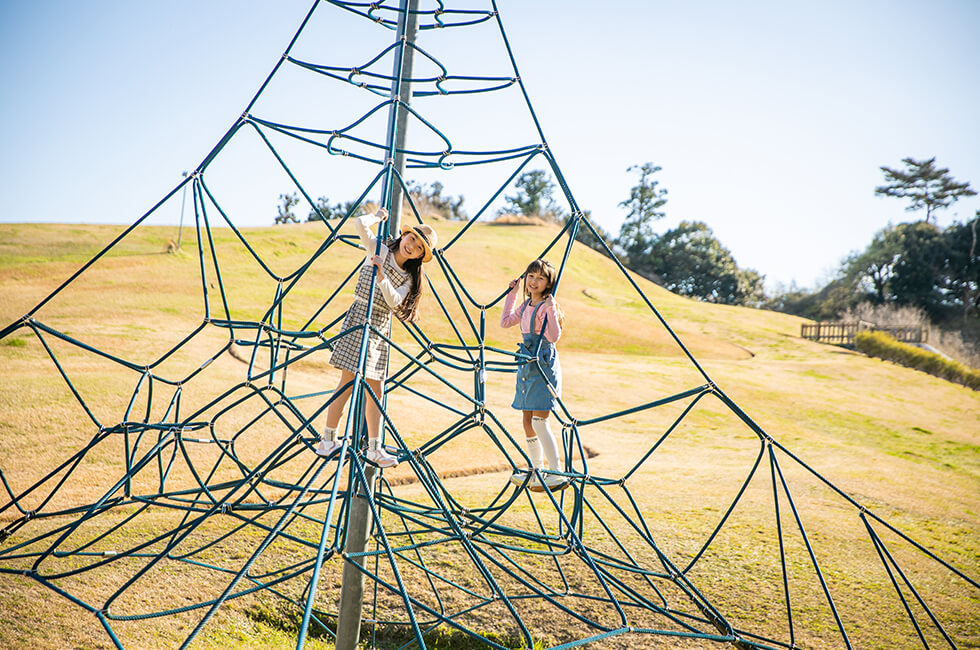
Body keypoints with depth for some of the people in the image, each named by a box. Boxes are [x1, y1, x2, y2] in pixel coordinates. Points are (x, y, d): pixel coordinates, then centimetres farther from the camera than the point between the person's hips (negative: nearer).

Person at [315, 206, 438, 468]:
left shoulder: (408, 278, 10)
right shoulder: (378, 250, 1)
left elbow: (394, 301, -10)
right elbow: (361, 224, -14)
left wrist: (382, 276, -21)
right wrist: (379, 215, 2)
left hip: (380, 329, 5)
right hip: (359, 318, -5)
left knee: (375, 389, 7)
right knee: (348, 381, -7)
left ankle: (374, 447, 13)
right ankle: (327, 439, 2)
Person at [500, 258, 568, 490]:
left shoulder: (547, 306, -12)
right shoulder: (526, 305, 12)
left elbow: (554, 337, -21)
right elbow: (505, 321, 21)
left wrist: (551, 310, -30)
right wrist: (511, 293, 20)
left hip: (543, 365, -9)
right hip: (527, 365, 9)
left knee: (539, 421, -11)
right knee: (528, 421, 12)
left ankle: (557, 475, -3)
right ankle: (537, 471, 23)